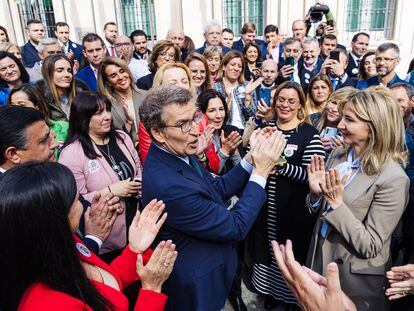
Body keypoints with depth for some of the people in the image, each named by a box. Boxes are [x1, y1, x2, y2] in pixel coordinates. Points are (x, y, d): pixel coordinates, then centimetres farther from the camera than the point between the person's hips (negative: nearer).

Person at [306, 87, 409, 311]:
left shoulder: (393, 178, -22)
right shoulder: (338, 154, -4)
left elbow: (370, 246, -21)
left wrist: (336, 204, -26)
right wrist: (316, 194, -15)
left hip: (355, 280, -5)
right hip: (319, 260, 6)